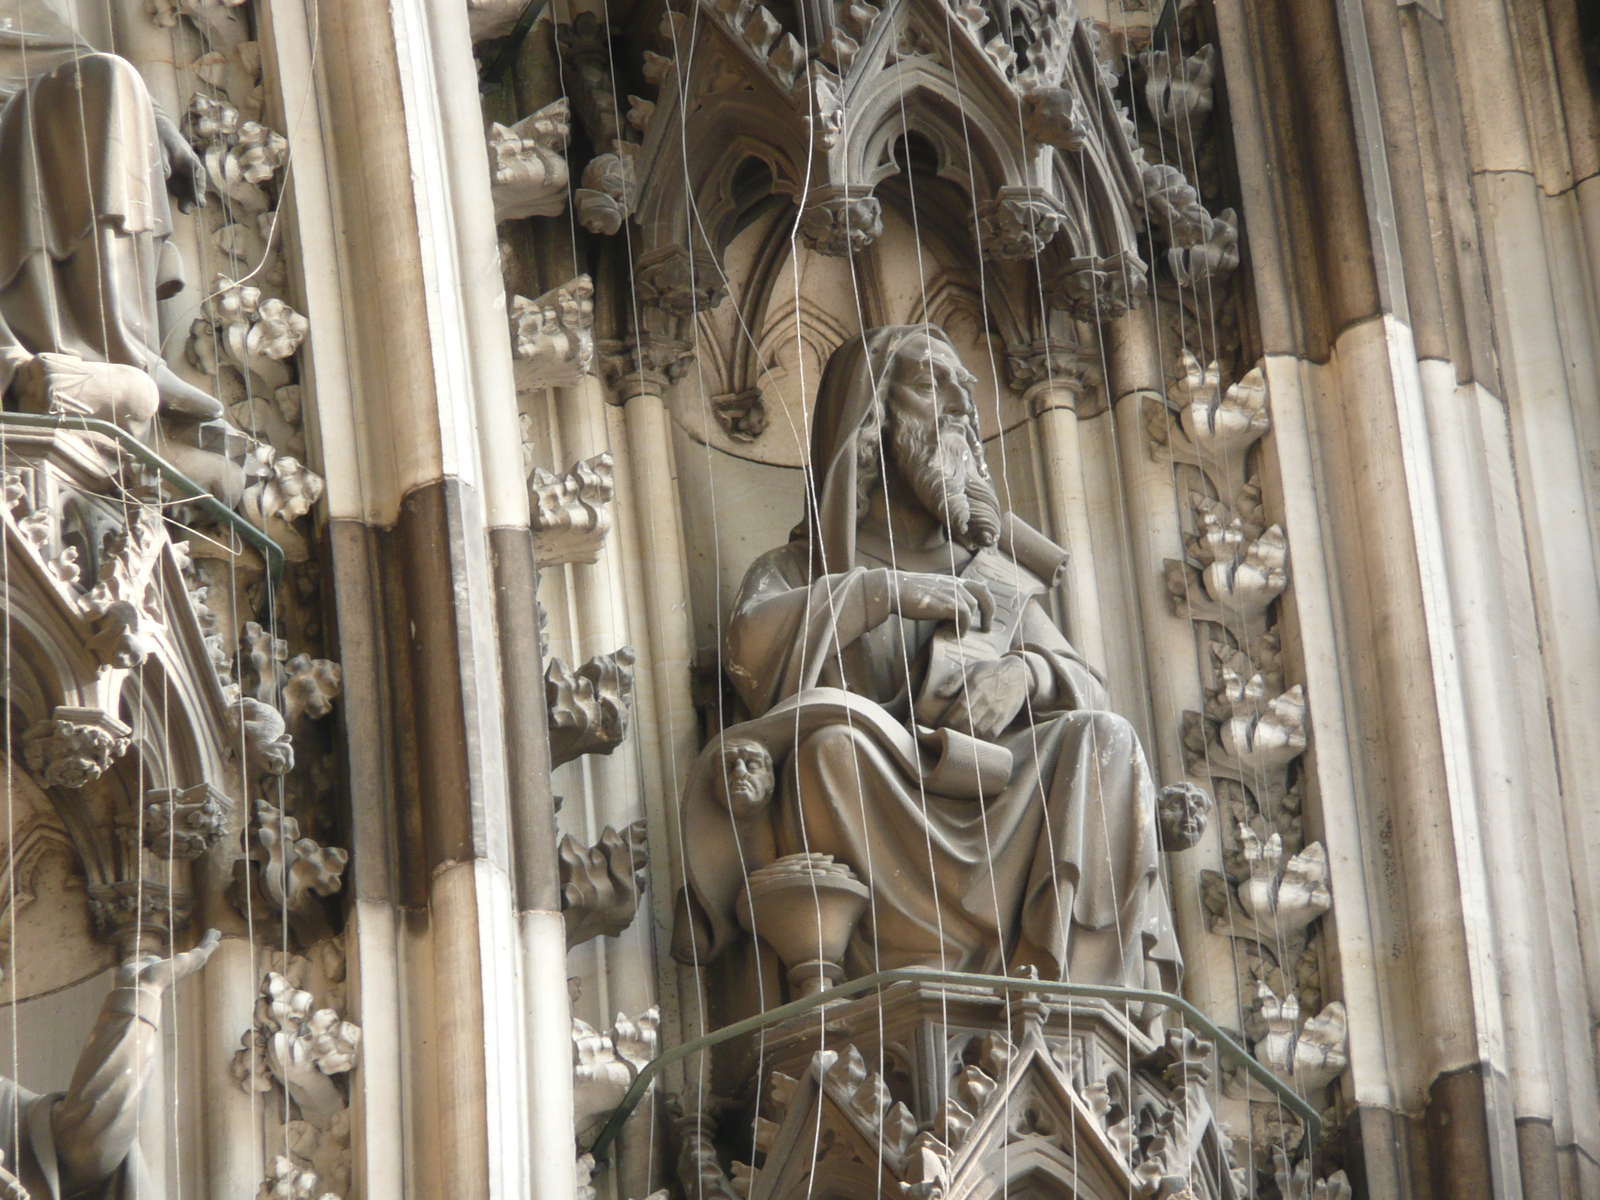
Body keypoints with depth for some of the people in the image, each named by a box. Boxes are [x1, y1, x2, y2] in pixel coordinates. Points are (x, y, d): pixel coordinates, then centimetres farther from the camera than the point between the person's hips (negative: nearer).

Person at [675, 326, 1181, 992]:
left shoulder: (997, 577, 29)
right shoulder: (798, 572, 20)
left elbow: (1085, 689, 15)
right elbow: (750, 646, -4)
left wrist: (1025, 675, -7)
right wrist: (882, 593, -8)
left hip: (996, 811, 3)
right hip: (870, 818, -3)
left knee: (1104, 740, -25)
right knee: (832, 739, -35)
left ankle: (1060, 986, -37)